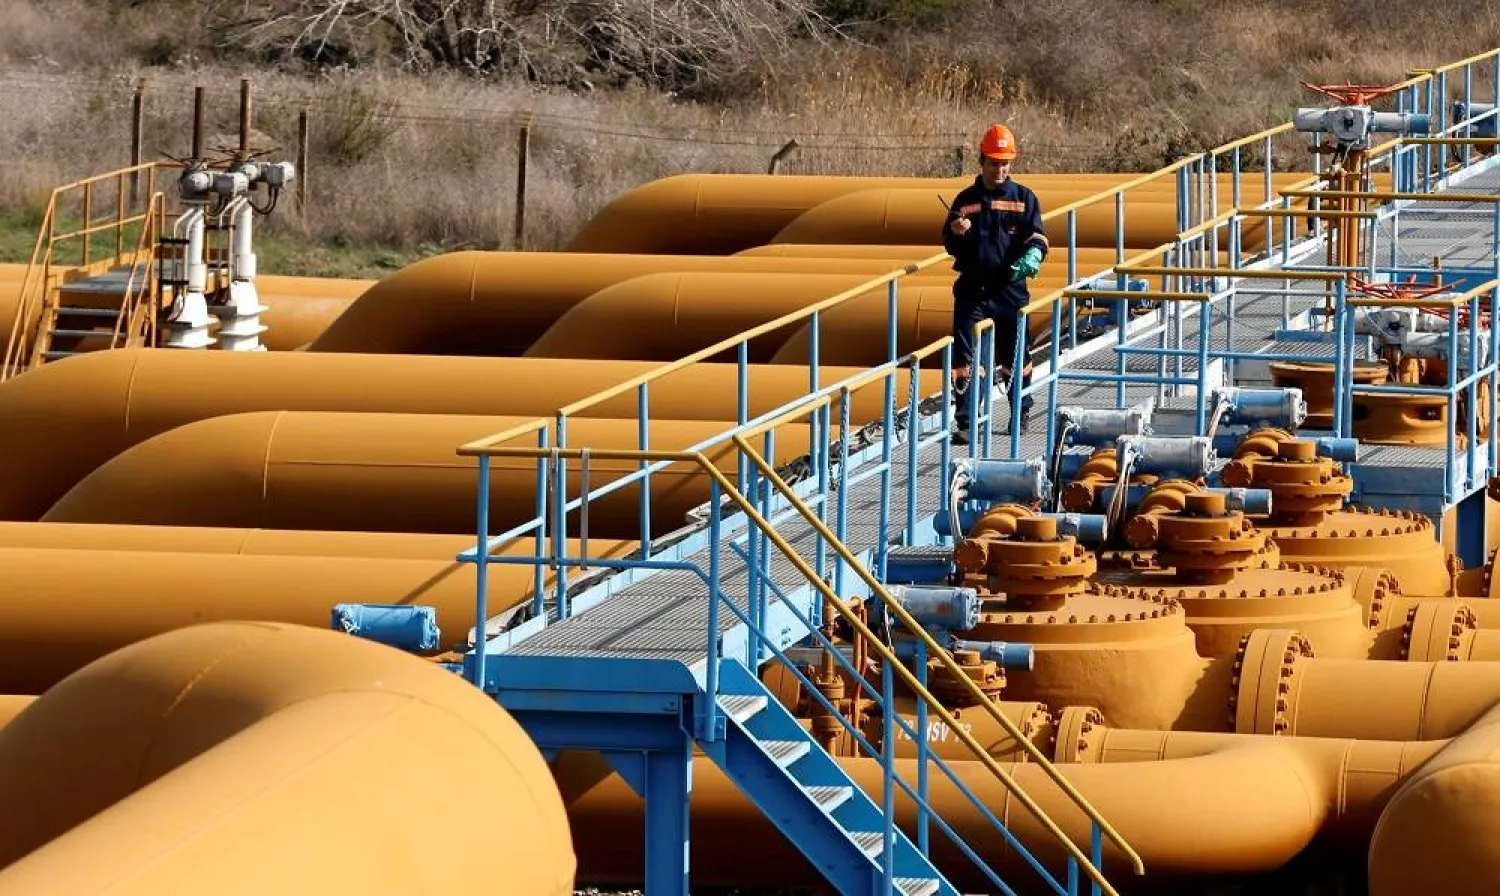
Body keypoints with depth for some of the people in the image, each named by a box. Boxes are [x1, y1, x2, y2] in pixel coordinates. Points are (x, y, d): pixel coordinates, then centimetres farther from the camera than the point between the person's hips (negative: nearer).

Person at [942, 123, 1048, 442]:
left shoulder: (1024, 198, 5)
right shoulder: (966, 200, 8)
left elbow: (1036, 237, 2)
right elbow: (951, 246, 11)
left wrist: (1032, 256, -20)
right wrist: (955, 233, -12)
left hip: (1010, 288, 0)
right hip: (972, 289, 0)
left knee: (1015, 355, 11)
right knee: (965, 356, -8)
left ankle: (1022, 412, 30)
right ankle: (964, 421, -8)